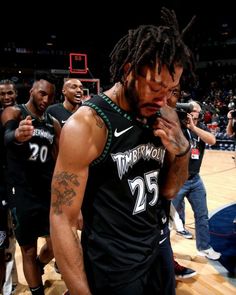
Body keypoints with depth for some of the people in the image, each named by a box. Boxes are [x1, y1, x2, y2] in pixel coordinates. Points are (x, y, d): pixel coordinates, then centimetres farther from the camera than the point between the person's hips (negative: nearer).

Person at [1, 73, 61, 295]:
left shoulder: (53, 124, 9)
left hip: (49, 192, 5)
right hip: (22, 194, -4)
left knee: (56, 244, 9)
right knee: (28, 250, 7)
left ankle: (38, 267, 41)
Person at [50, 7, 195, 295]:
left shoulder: (162, 118, -3)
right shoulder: (85, 124, -23)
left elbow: (168, 190, 5)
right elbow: (62, 220, -19)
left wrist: (181, 149, -13)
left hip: (157, 250, 7)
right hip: (112, 270, -6)